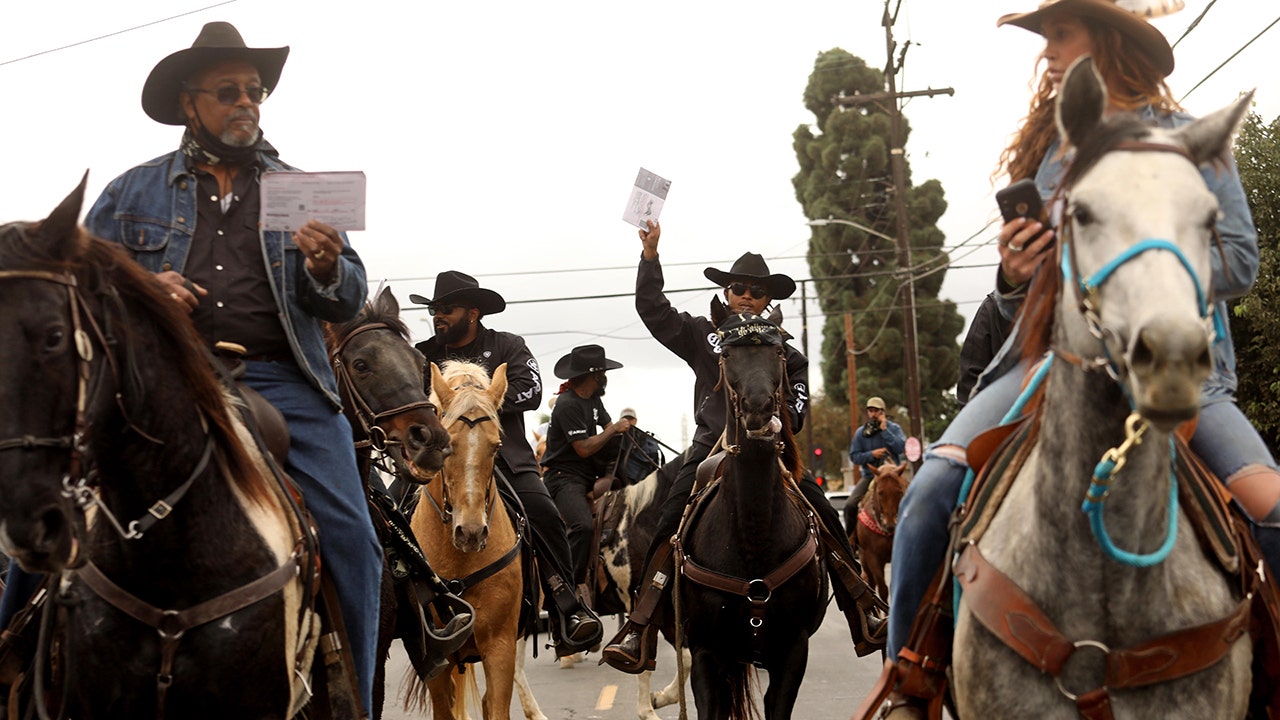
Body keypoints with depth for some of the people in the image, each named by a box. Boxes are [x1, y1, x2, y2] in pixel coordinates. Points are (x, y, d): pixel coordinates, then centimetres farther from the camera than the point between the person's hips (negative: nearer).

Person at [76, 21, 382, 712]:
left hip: (283, 382, 0)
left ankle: (349, 703, 4)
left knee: (352, 541, -10)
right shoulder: (134, 191, 15)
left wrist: (326, 270, -10)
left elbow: (351, 301, 13)